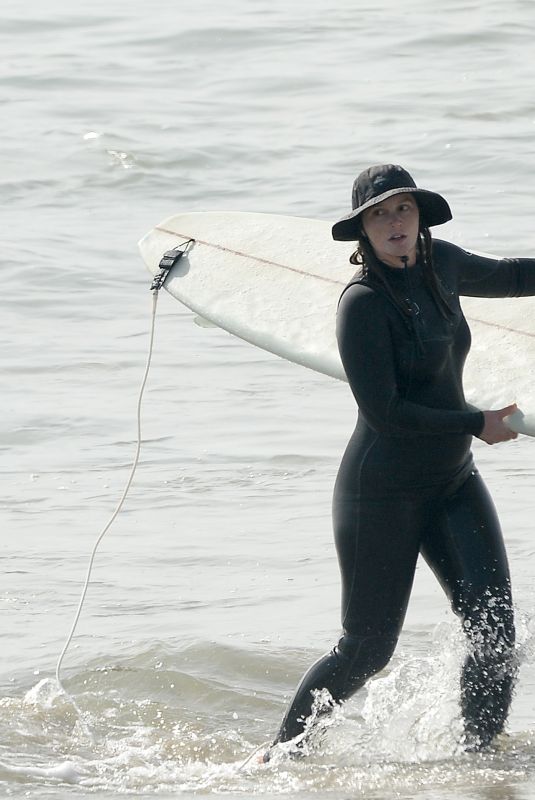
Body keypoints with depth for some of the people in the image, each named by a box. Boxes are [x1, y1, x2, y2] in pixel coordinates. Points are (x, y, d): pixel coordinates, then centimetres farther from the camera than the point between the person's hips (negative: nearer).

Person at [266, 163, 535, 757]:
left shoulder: (440, 264, 3)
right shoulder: (363, 302, -18)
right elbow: (385, 412, -20)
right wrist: (475, 425, -13)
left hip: (452, 484, 7)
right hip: (382, 491, -6)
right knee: (366, 649, 3)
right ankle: (281, 752, 23)